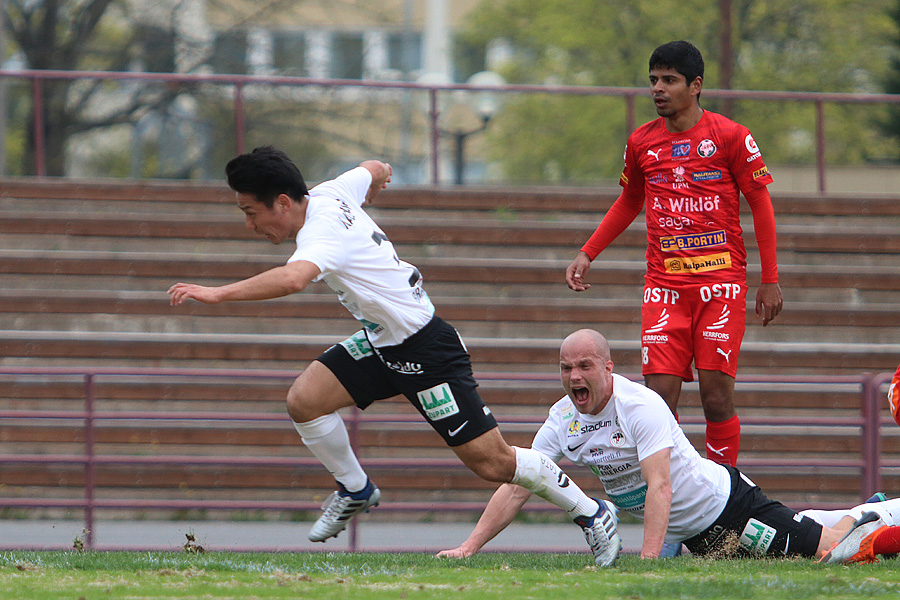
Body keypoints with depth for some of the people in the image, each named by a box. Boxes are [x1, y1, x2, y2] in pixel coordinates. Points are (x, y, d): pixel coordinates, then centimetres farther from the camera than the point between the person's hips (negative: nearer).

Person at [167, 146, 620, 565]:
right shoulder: (328, 193, -3)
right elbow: (374, 170, 19)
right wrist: (379, 174, 43)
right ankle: (355, 491, 16)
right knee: (304, 400, -7)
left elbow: (293, 278, -51)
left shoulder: (324, 231, -29)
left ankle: (591, 514, 15)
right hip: (380, 341, 9)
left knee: (492, 462, -4)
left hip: (425, 350, -9)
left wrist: (218, 293, -52)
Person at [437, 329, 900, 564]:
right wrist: (469, 547, -16)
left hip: (723, 501, -6)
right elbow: (515, 488, -7)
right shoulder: (562, 422, -7)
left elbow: (658, 485, -33)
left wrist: (649, 556, -43)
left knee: (827, 550, -11)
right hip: (690, 534, 6)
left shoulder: (640, 405, -26)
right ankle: (857, 517, 36)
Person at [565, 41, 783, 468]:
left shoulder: (729, 136, -1)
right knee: (659, 396, -6)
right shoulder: (642, 142, 10)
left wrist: (770, 280, -1)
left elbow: (761, 204, 3)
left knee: (716, 394, -8)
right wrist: (587, 254, 19)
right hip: (664, 284, 3)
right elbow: (629, 202, 26)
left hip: (721, 280, -3)